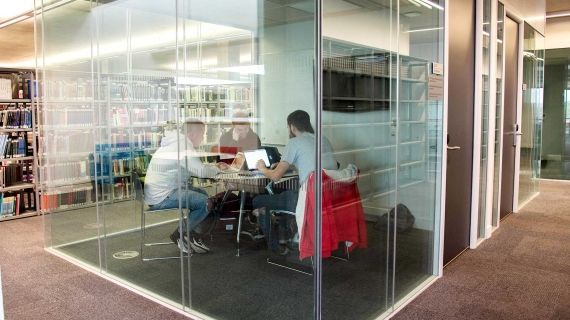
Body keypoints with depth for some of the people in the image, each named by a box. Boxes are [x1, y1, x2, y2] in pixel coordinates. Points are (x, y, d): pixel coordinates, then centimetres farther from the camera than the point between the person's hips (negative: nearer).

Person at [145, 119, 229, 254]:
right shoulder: (184, 145, -16)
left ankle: (192, 236, 14)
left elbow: (193, 168, 25)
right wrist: (217, 169, -3)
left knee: (202, 194, 17)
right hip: (162, 198, -11)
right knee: (206, 203, -14)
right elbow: (201, 171, -23)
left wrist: (213, 167, 13)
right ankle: (178, 235, 1)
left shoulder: (175, 142, 17)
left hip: (156, 194, 11)